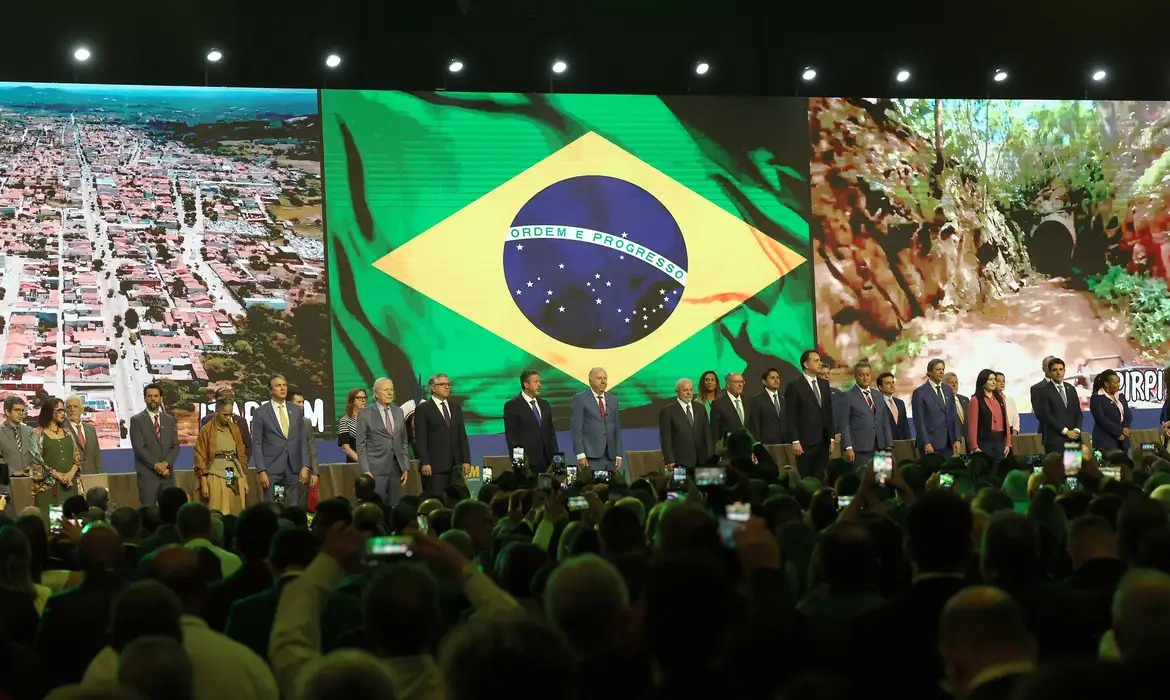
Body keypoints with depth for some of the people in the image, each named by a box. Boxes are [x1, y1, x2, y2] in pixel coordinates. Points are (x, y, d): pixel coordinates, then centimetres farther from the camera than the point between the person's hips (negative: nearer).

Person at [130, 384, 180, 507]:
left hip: (167, 474, 4)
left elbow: (175, 446, 8)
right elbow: (139, 448, -8)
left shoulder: (170, 420, 14)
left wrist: (165, 463, -10)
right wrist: (156, 465, -14)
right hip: (147, 474, -4)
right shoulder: (137, 420, 0)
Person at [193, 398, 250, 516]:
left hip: (236, 477, 4)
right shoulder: (206, 430, -1)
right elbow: (200, 458, -2)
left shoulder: (235, 428, 12)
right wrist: (204, 484, -8)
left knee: (236, 514, 1)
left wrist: (245, 479, 10)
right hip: (215, 477, -4)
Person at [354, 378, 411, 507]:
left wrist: (406, 467, 9)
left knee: (395, 508, 2)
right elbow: (360, 444, -3)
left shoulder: (398, 412, 13)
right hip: (376, 469, -4)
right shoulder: (365, 414, -1)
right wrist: (365, 471, -10)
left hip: (396, 467, 4)